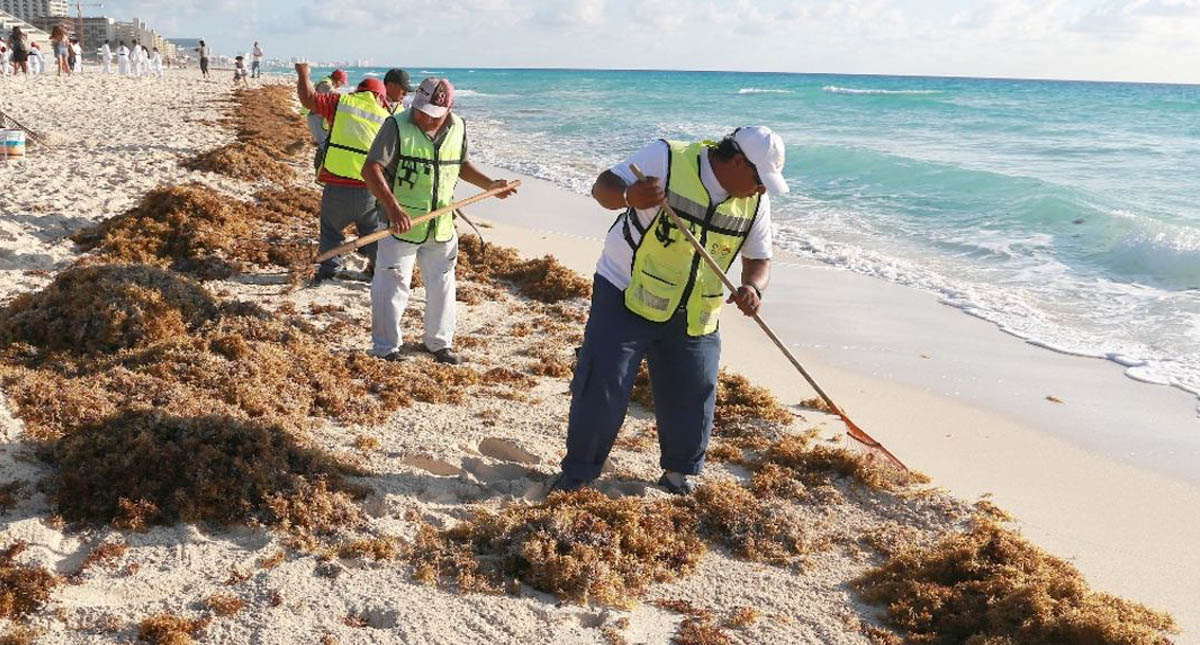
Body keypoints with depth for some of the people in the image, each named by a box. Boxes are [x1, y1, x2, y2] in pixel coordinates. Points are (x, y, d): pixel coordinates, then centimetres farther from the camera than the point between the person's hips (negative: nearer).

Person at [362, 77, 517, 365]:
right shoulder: (398, 126, -15)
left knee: (441, 286, 16)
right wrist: (393, 208, -33)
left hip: (441, 227, 5)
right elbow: (371, 169, -22)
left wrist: (490, 184, 8)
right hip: (401, 223, -5)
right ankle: (386, 349, 16)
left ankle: (439, 343, 33)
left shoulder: (457, 128, 1)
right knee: (392, 287, 2)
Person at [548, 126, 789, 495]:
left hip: (694, 317, 5)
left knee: (692, 395, 9)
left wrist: (753, 287, -19)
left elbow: (759, 259, 5)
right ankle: (578, 471, 16)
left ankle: (679, 470, 33)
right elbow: (603, 187, -14)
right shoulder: (667, 159, -17)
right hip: (626, 297, -4)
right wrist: (629, 196, -39)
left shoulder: (755, 202, -1)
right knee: (601, 387, -3)